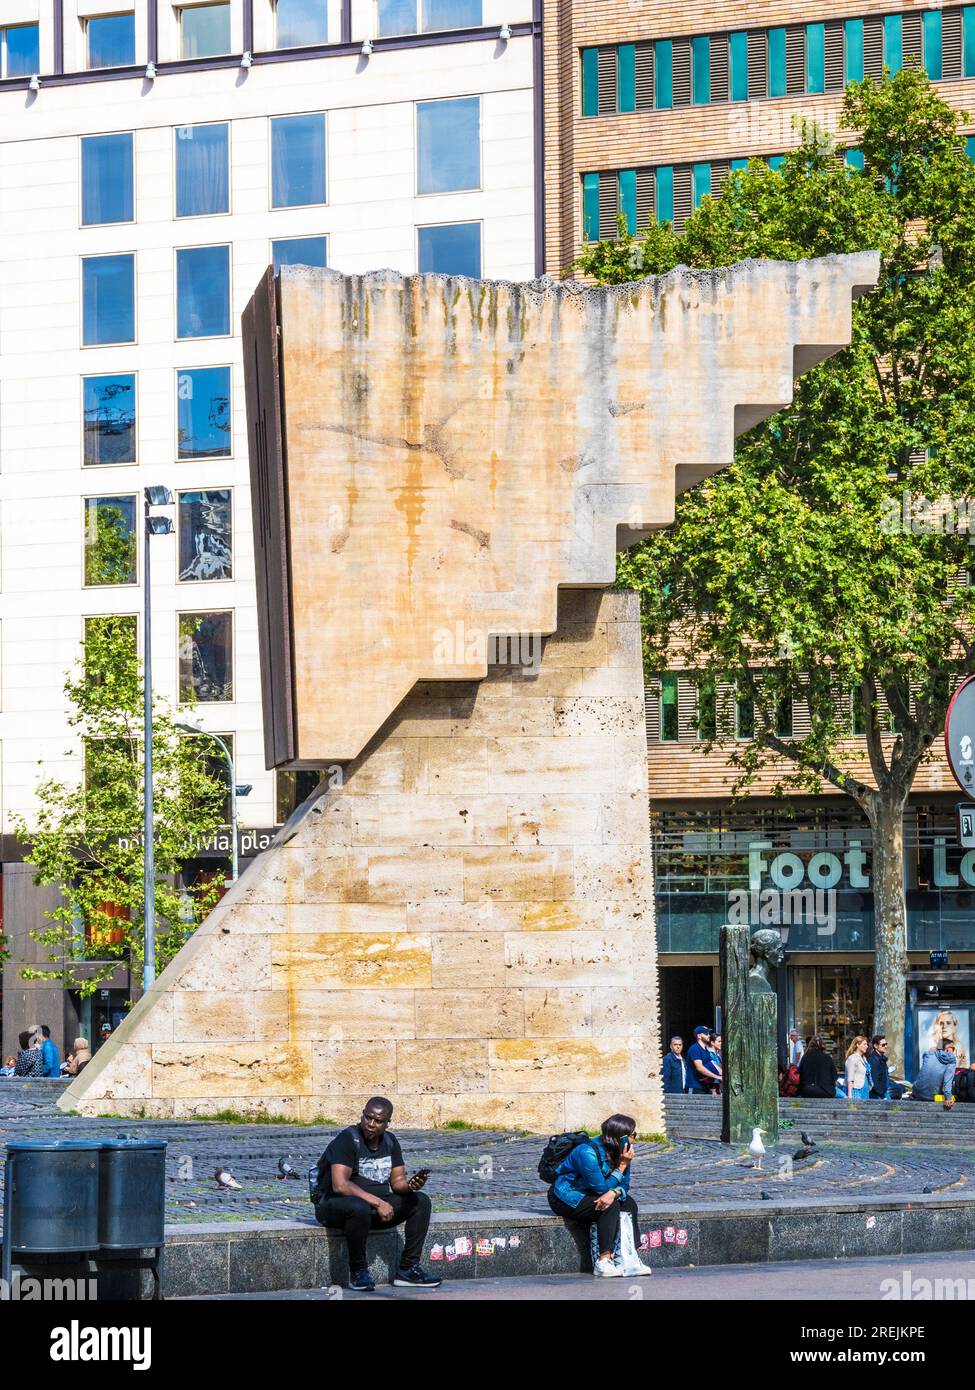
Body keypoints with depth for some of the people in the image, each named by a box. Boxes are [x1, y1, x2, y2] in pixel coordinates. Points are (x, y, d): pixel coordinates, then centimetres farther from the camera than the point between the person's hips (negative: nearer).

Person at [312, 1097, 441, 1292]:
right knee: (360, 1208, -41)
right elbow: (340, 1185, -26)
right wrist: (377, 1202, -28)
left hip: (377, 1206, 7)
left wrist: (410, 1185, -18)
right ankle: (358, 1271, -21)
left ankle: (408, 1269, -8)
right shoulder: (347, 1139, -17)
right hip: (334, 1205, -7)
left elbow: (397, 1180, 7)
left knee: (421, 1201, -7)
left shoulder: (389, 1141, 6)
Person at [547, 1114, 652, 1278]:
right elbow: (602, 1188, -23)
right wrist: (623, 1165, -25)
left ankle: (629, 1258, -18)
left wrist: (614, 1193, -27)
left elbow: (624, 1186, -3)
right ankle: (603, 1261, -31)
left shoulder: (619, 1153, -4)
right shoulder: (588, 1153, -28)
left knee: (629, 1203, -11)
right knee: (611, 1207, -28)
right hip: (566, 1197, -8)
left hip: (586, 1195, 8)